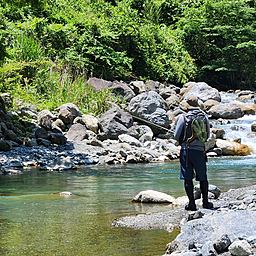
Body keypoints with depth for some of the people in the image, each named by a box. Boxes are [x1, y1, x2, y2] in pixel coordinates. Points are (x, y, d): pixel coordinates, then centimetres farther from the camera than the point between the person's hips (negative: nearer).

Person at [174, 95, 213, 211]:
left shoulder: (183, 117, -5)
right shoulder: (204, 117, 3)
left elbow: (176, 136, -2)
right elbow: (207, 135, 11)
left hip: (187, 150, -2)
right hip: (200, 150, 2)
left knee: (188, 178, 2)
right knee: (203, 178, 13)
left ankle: (191, 203, 1)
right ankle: (205, 202, 17)